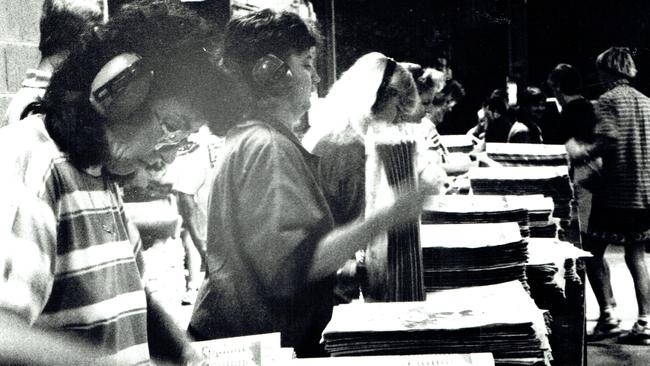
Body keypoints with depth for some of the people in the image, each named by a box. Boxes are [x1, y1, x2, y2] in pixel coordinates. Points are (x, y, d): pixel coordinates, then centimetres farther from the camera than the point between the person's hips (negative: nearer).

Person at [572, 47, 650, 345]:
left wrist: (581, 152, -9)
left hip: (616, 191, -6)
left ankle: (609, 314, -1)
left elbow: (608, 141, -20)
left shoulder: (608, 100, -9)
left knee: (593, 251, 6)